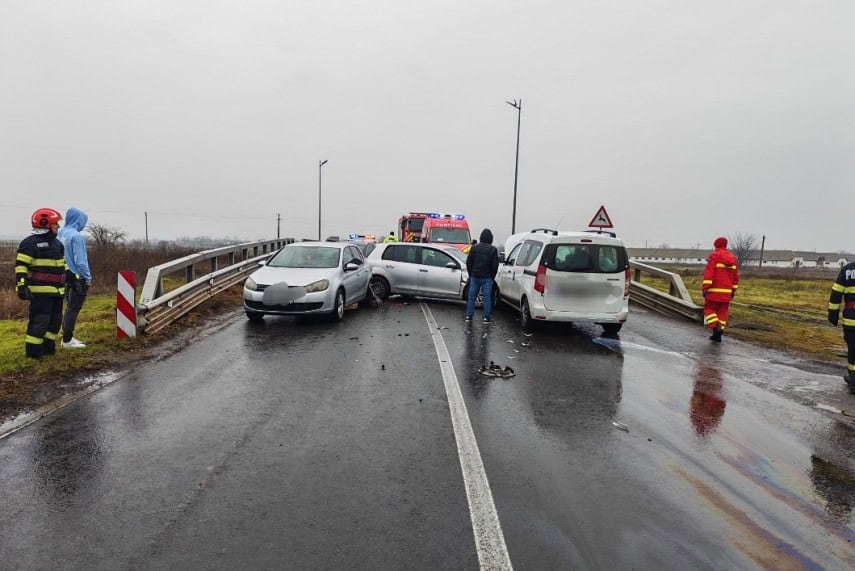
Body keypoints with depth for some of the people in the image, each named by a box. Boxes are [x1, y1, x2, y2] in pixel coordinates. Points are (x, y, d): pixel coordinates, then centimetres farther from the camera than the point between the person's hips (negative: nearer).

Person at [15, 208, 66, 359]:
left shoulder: (57, 243, 16)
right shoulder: (30, 243, -10)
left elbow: (63, 265, 26)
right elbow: (21, 266, -13)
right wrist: (21, 286, -20)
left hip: (57, 290, 9)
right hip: (41, 291, -9)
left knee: (55, 319, 14)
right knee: (39, 321, -7)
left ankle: (48, 347, 26)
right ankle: (33, 351, 2)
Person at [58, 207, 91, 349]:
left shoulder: (60, 233, 5)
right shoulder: (76, 236, -18)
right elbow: (80, 261, -19)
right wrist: (88, 277, -9)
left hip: (66, 277, 8)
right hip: (77, 278, -8)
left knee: (70, 307, 19)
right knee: (73, 308, 0)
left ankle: (67, 336, 26)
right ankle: (67, 340, 6)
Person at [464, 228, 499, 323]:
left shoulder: (474, 248, 2)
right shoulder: (493, 249, -3)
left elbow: (468, 262, 4)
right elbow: (495, 265, -3)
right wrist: (492, 277, 9)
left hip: (475, 276, 2)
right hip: (487, 278, -2)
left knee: (471, 297, 8)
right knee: (487, 298, 2)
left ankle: (468, 316, 9)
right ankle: (486, 318, 3)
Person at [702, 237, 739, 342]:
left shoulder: (714, 256, -6)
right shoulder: (732, 258, 13)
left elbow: (709, 273, -15)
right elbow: (736, 276, 16)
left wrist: (705, 288, -15)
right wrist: (733, 291, 23)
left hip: (714, 290, -5)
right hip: (726, 291, 5)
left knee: (709, 309, 5)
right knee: (722, 312, 9)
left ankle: (716, 327, -15)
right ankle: (718, 335, 11)